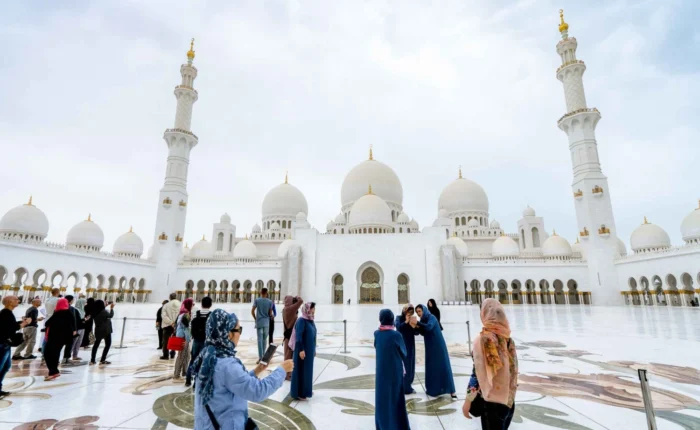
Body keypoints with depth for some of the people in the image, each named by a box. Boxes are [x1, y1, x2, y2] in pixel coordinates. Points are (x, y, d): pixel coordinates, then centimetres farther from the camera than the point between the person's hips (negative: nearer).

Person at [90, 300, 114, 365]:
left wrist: (105, 305, 19)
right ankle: (102, 360, 4)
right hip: (106, 330, -6)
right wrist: (111, 308, 4)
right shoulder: (104, 312, -21)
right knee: (108, 344, 7)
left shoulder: (95, 312, -3)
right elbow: (111, 316, -6)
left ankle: (92, 360, 21)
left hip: (98, 330, 6)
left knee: (96, 344, 18)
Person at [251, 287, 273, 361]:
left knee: (260, 339, 0)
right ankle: (263, 355, 22)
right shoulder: (270, 301, -2)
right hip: (266, 323, 1)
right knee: (265, 339, 14)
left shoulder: (257, 300, -2)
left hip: (259, 322, -1)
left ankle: (260, 356, -4)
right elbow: (270, 313, 0)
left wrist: (255, 318, 14)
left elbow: (252, 311, -2)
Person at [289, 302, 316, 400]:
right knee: (301, 370, 0)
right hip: (303, 350, -9)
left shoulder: (310, 320, 9)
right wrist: (301, 349, -25)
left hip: (310, 350, 9)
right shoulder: (301, 321, -18)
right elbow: (298, 336, -22)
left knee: (308, 369, 18)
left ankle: (306, 390, 32)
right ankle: (298, 393, 9)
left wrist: (314, 349, 18)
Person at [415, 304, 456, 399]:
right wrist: (417, 327, -10)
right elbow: (424, 333, 7)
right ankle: (432, 388, 19)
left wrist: (417, 323, -37)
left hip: (438, 346, -7)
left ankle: (451, 390, 0)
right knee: (431, 367, 8)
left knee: (443, 366, -5)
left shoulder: (431, 317, -14)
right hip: (430, 347, 7)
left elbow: (429, 327, -33)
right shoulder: (423, 320, 8)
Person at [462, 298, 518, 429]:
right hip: (509, 400, 6)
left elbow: (478, 372, -17)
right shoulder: (508, 338, 0)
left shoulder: (482, 339, -17)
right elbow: (513, 370, 8)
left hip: (492, 402, -6)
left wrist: (468, 400, -10)